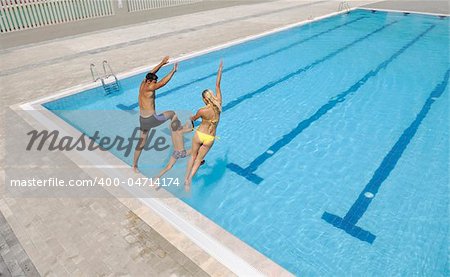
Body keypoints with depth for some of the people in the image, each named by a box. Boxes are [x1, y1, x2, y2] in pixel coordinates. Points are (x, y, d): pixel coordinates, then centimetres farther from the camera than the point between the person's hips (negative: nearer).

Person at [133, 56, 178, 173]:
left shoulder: (142, 84, 6)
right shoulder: (148, 88, -18)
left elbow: (151, 73, 19)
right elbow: (163, 83, -30)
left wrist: (162, 63, 22)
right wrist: (173, 71, -27)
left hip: (142, 119, 9)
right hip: (151, 119, -9)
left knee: (141, 142, 19)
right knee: (172, 113, 15)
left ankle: (134, 166, 27)